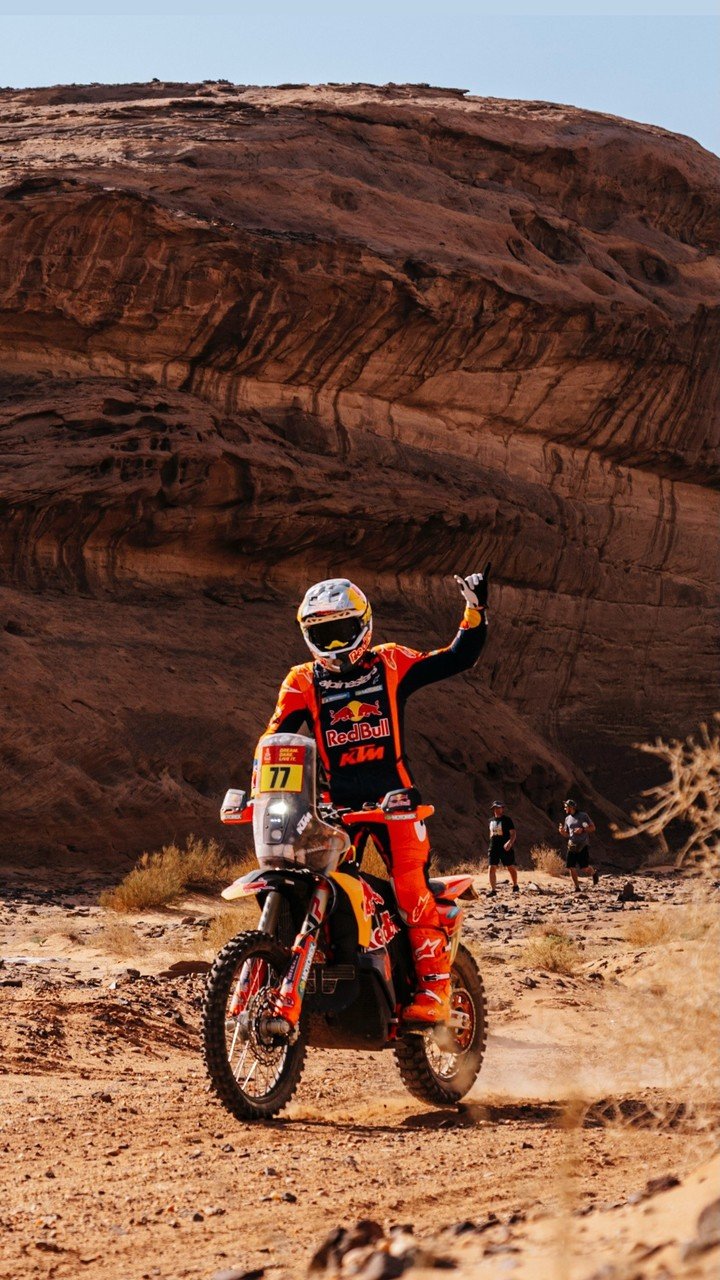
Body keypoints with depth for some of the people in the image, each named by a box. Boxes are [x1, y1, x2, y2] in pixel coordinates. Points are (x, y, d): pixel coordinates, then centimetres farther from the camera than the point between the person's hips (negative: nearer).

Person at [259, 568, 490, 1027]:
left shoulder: (391, 664, 6)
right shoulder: (303, 683, 9)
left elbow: (459, 658, 9)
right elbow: (275, 739, 5)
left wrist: (476, 609, -2)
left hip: (394, 797, -2)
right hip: (337, 803, 2)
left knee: (413, 892, -17)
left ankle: (434, 989, -15)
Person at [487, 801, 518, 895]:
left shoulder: (507, 820, -7)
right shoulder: (492, 820, 10)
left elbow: (513, 833, -13)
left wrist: (510, 842, -29)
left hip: (505, 848, -4)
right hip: (493, 847, 4)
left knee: (511, 867, 9)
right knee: (491, 868, -7)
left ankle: (515, 886, 31)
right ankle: (493, 890, -4)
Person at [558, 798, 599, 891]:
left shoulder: (583, 815, -5)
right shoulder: (567, 818, 12)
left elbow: (593, 827, -3)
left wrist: (582, 830, -19)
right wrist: (562, 832, -3)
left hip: (583, 845, -5)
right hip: (572, 846, 5)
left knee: (584, 868, -10)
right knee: (571, 867, -3)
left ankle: (593, 872, 24)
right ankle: (577, 887, 9)